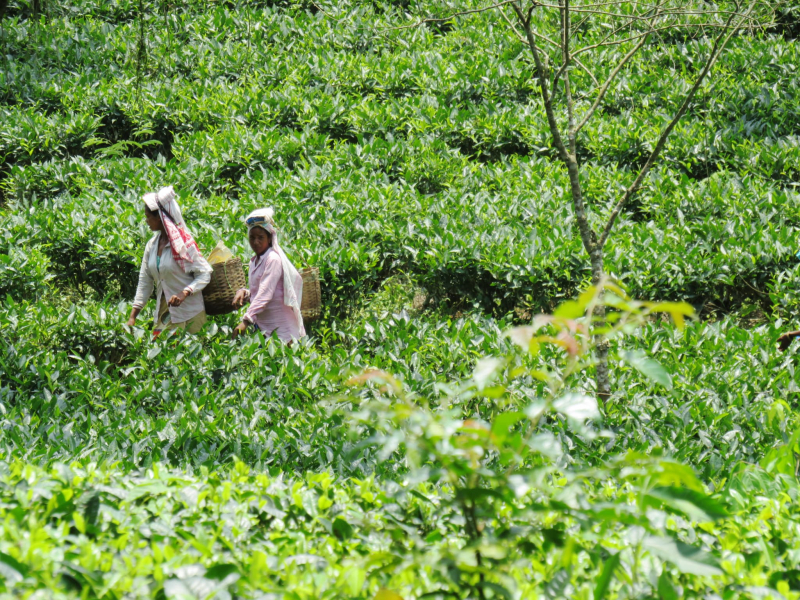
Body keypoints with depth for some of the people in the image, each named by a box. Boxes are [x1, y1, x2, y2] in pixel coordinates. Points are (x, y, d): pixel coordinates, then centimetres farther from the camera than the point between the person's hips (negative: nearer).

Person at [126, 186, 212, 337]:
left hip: (188, 315, -6)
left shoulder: (183, 242, -12)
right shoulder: (152, 245, 8)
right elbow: (145, 282, 11)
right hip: (164, 313, 6)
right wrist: (132, 317, 6)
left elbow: (205, 273, -11)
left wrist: (184, 293, -25)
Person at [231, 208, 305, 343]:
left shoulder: (273, 259, -12)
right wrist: (243, 293, -2)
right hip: (261, 325, 7)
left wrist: (246, 320, -29)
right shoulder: (254, 262, 14)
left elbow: (265, 293, -22)